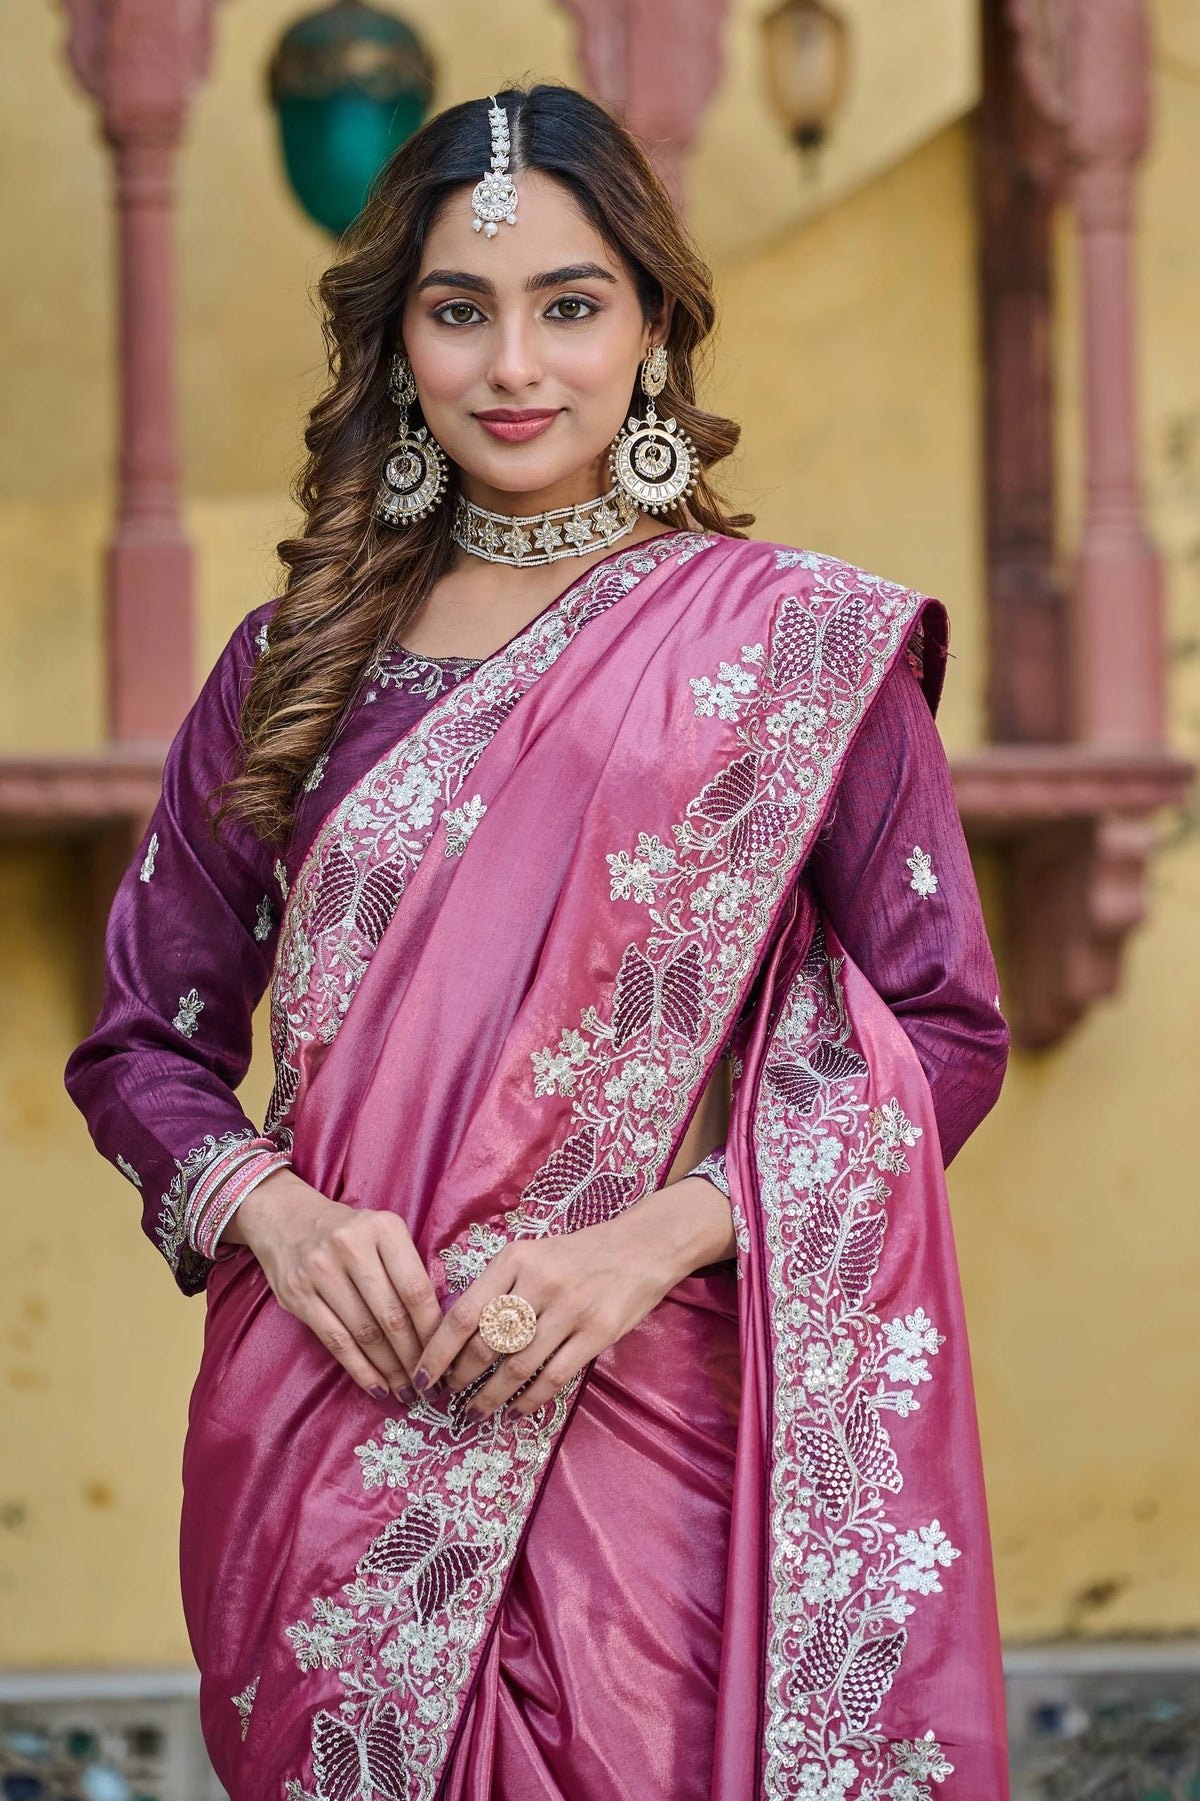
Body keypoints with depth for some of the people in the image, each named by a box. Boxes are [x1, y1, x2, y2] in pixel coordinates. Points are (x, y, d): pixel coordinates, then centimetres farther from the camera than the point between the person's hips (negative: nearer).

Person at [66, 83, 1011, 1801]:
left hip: (658, 1433, -2)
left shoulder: (804, 644, 2)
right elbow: (145, 1036, 13)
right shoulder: (292, 666, 11)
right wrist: (273, 1210, -8)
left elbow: (943, 1028, -2)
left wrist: (648, 1241, -15)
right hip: (334, 1443, 2)